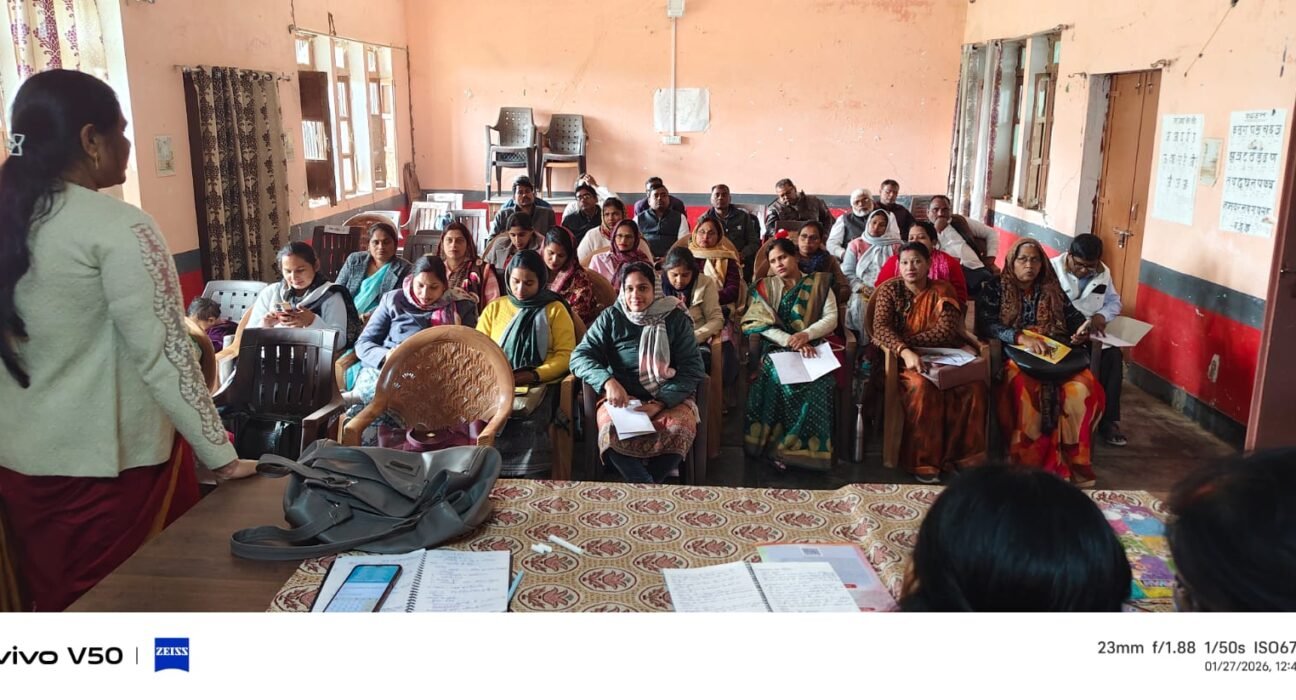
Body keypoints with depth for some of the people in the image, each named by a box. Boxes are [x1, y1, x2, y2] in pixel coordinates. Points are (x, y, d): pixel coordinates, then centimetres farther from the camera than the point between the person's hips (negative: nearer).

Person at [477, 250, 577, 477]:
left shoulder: (555, 309, 11)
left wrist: (532, 376, -14)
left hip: (539, 385, -2)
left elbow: (565, 354, 2)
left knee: (529, 421, -36)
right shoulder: (494, 308, 20)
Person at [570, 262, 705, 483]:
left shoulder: (676, 318, 4)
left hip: (668, 398, 0)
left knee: (680, 429, -32)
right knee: (611, 429, -33)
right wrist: (608, 382, -23)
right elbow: (579, 357, -2)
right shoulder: (610, 318, 5)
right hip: (621, 397, 0)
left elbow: (692, 369, -1)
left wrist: (661, 403, -16)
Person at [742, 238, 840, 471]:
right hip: (779, 347, 0)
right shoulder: (765, 286, 12)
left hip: (813, 346, 1)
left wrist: (806, 334, -13)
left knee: (818, 382, -32)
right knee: (779, 378, -34)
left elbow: (831, 317, 5)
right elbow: (763, 324, 0)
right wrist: (792, 342, -14)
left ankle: (783, 445, -24)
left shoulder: (819, 283, 14)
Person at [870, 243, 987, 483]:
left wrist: (908, 342, -16)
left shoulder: (943, 290, 8)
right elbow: (881, 328, -12)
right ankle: (922, 461, -24)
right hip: (901, 360, -2)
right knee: (922, 387, -35)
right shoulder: (889, 289, 4)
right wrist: (905, 352, -30)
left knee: (973, 385, -25)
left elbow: (945, 331, -7)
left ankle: (960, 456, -14)